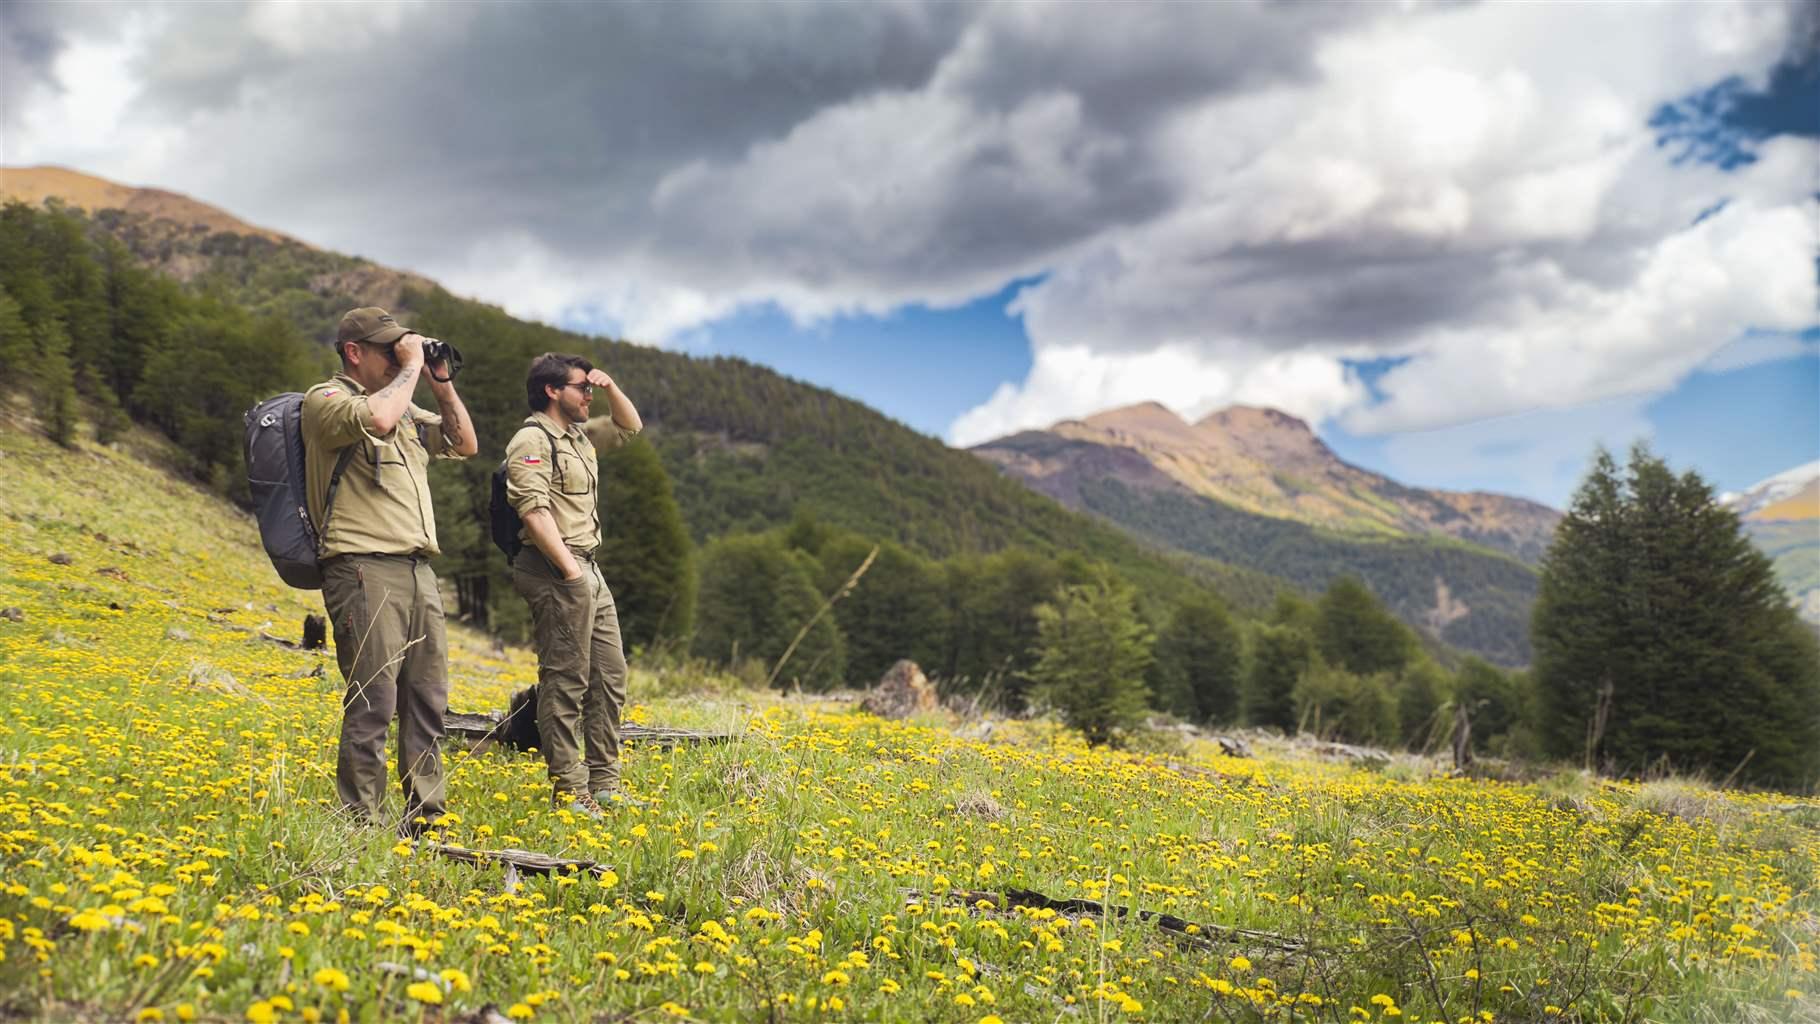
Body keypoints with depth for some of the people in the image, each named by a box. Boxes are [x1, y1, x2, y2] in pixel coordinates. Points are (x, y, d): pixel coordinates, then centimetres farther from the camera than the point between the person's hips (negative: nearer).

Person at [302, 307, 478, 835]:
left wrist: (443, 387, 15)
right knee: (373, 702, -10)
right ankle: (362, 825, -3)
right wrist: (410, 368, -9)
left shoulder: (403, 406, 22)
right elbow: (377, 418, -24)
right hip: (365, 568, -8)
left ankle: (426, 817, 17)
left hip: (417, 569, 8)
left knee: (428, 698, 9)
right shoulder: (325, 400, -2)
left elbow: (465, 445, 26)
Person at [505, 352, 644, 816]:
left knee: (610, 675, 11)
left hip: (590, 571, 10)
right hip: (558, 571, -10)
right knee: (566, 680, -8)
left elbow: (630, 426, 33)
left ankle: (604, 783, 17)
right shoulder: (533, 440, -10)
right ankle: (568, 790, -4)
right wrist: (569, 570, -23)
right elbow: (534, 510, -20)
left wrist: (610, 386, 15)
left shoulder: (580, 435, 19)